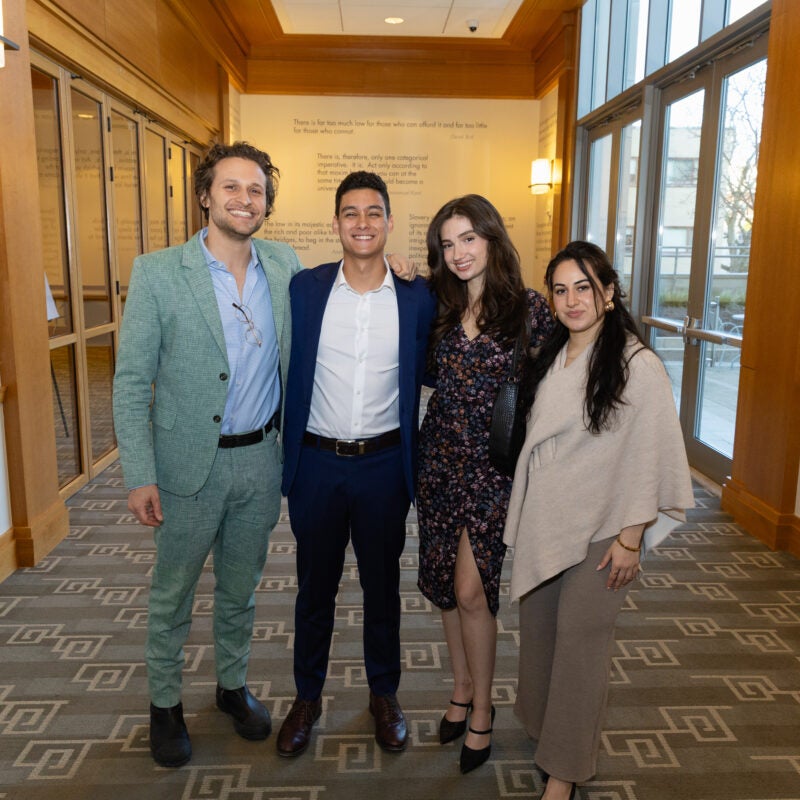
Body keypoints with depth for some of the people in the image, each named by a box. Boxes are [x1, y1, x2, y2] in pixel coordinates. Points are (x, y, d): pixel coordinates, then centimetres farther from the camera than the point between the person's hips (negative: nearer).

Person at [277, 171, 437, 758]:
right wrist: (287, 456, -2)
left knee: (383, 585, 16)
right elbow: (287, 374, 1)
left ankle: (384, 694, 38)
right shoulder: (304, 289, -3)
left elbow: (423, 377, 5)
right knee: (315, 586, 15)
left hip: (383, 464, 0)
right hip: (317, 462, 0)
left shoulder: (417, 297, -4)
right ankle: (307, 696, 36)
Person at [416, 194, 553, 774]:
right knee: (444, 583, 13)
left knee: (471, 590, -2)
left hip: (493, 465, -4)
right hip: (441, 458, 4)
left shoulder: (530, 307, -6)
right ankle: (462, 689, 35)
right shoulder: (440, 310, 5)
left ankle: (481, 708, 21)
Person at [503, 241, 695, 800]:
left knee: (579, 642, 4)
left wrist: (631, 538, -14)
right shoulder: (550, 357, 5)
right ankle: (541, 724, 42)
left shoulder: (639, 366, -15)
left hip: (598, 528, -6)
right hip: (540, 521, 6)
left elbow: (650, 458, -14)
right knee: (537, 630, 17)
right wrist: (522, 513, 13)